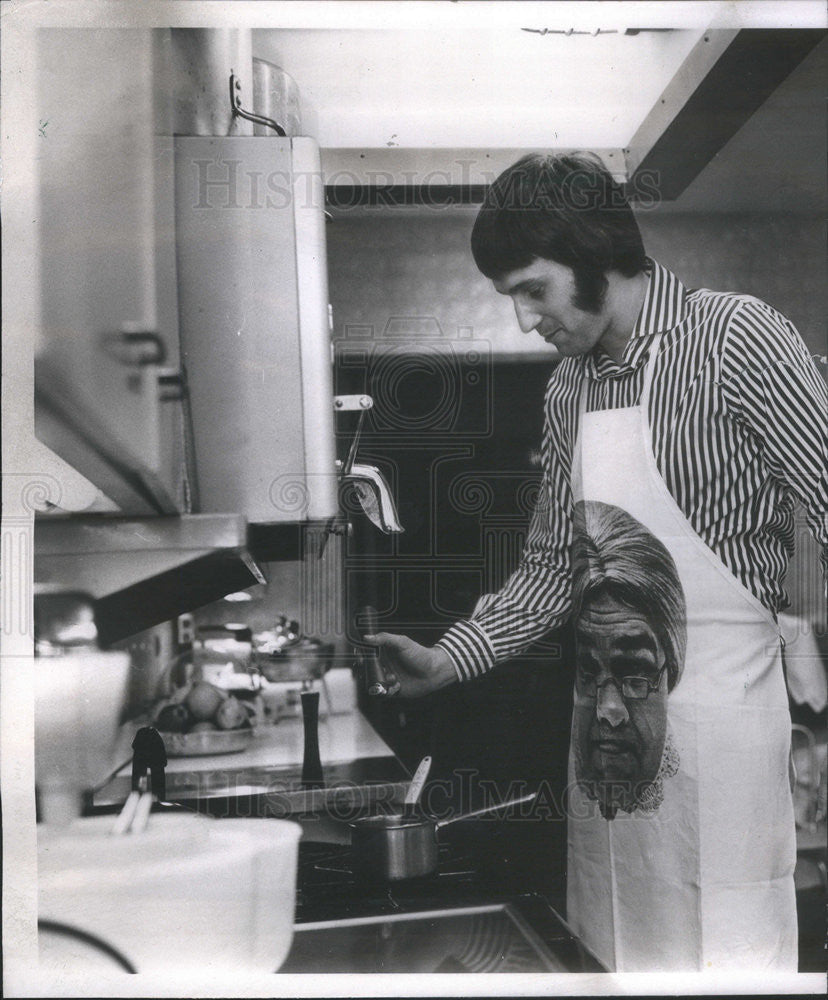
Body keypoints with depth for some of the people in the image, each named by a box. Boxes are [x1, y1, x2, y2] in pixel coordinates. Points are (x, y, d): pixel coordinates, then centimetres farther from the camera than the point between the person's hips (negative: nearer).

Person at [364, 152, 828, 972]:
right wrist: (449, 660, 4)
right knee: (612, 950, 16)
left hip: (718, 697, -6)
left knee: (726, 950, 4)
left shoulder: (735, 337, -11)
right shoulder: (568, 387, 9)